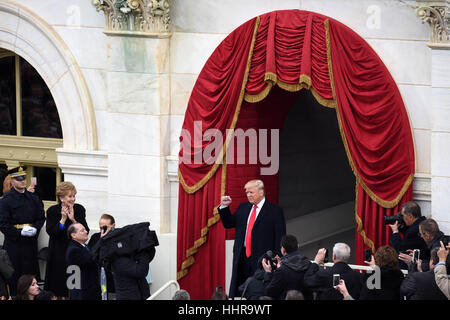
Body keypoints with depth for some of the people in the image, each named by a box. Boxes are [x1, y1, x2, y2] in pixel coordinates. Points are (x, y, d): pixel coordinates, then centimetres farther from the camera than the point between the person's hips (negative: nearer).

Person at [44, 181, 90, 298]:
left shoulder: (79, 209, 0)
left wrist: (73, 220, -18)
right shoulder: (52, 211, -3)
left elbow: (85, 231, -6)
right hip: (59, 252, -1)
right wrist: (63, 220, -20)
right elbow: (51, 232, -12)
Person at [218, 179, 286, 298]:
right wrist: (224, 207, 4)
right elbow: (228, 224, 20)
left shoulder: (275, 211, -3)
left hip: (261, 259, -5)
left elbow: (280, 238, -5)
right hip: (242, 257, 5)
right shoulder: (243, 208, 14)